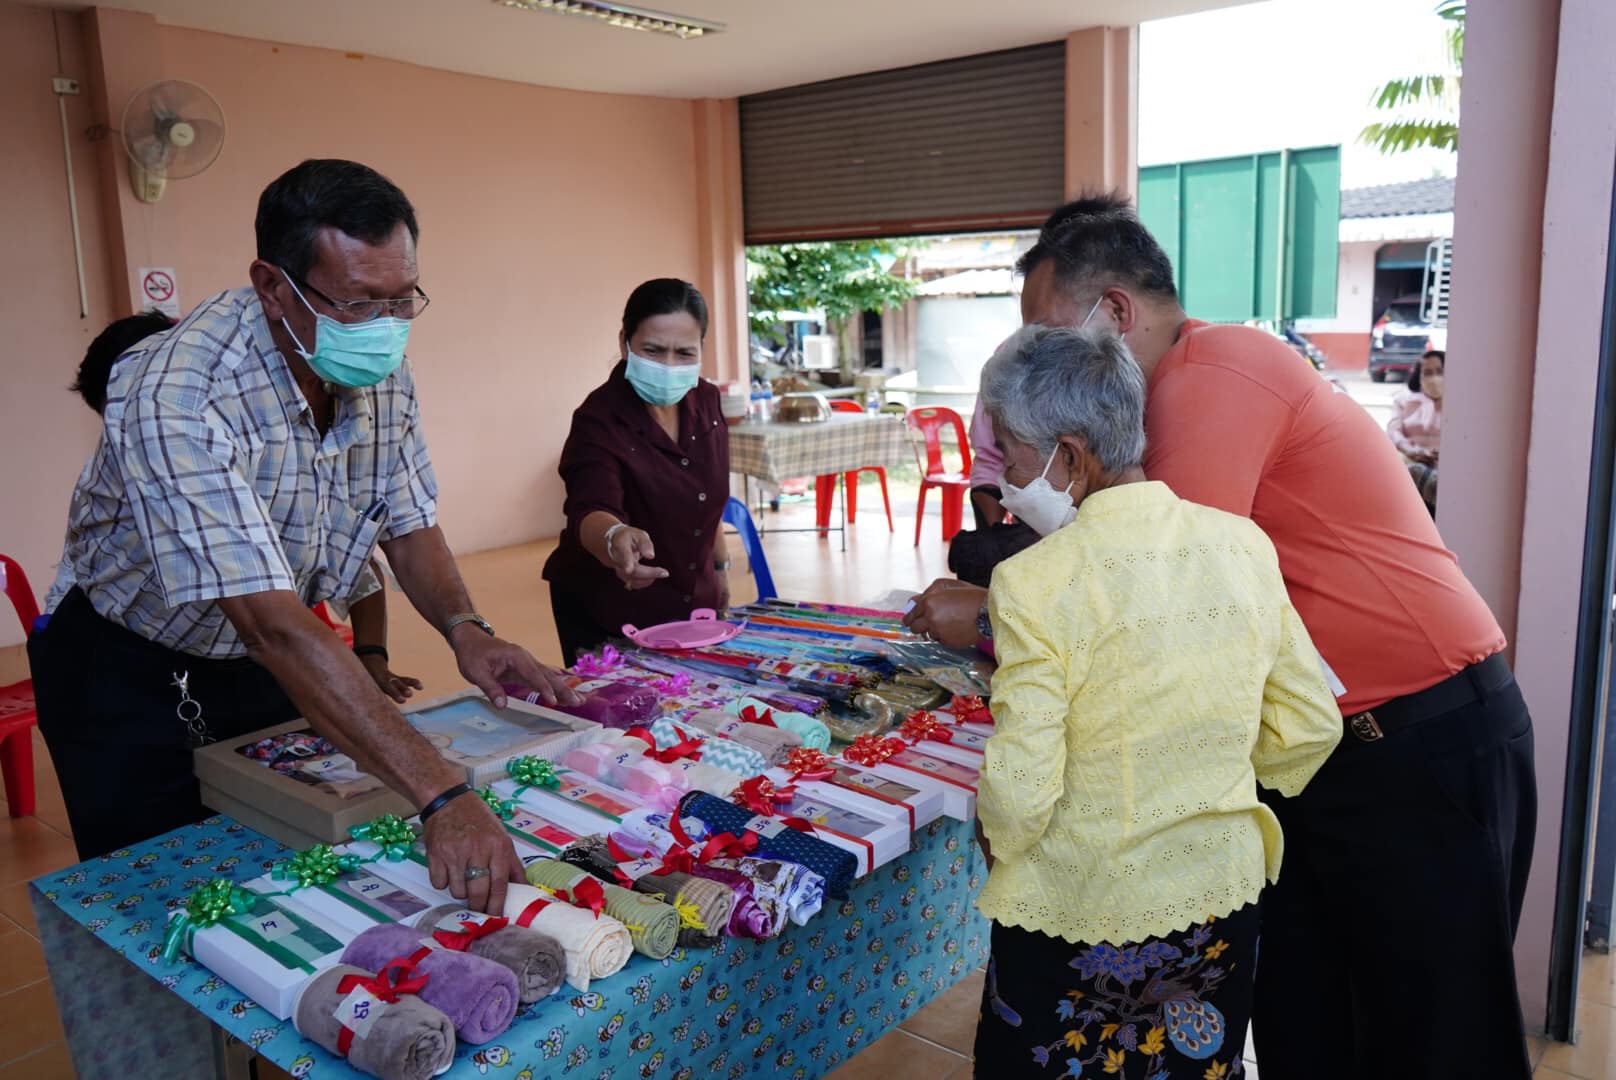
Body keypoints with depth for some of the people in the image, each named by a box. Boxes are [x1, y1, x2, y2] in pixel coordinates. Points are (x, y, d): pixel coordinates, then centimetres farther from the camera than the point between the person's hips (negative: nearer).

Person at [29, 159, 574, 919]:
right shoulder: (177, 396, -35)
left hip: (268, 665, 6)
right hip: (134, 684, -5)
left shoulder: (383, 373, -13)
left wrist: (464, 629, -24)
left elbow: (411, 525, -2)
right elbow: (275, 625, -43)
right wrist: (442, 795, -49)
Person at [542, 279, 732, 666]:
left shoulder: (705, 400, -3)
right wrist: (615, 538, -58)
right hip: (606, 617, -6)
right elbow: (590, 510, -37)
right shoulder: (599, 420, -22)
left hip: (693, 601, 6)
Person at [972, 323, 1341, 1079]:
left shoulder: (1035, 582, -23)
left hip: (1073, 917, -5)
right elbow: (1311, 726, 2)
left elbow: (1020, 791, -22)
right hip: (1222, 902, 5)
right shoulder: (1245, 545, -6)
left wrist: (997, 838, 0)